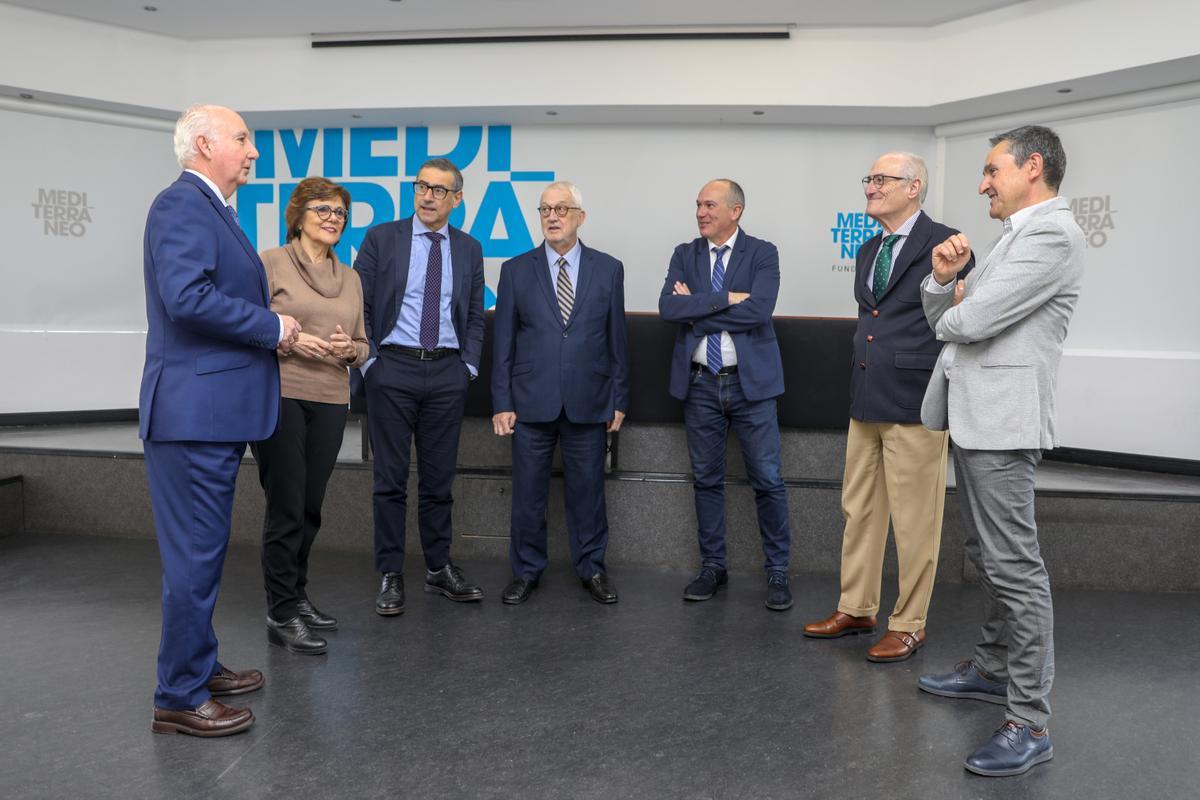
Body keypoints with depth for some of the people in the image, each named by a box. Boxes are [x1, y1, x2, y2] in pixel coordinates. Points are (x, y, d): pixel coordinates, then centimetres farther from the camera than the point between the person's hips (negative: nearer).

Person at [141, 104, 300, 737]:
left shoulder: (209, 209, 18)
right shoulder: (182, 205, -13)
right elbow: (187, 297, -26)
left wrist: (270, 329, 9)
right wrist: (272, 326, -16)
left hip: (213, 412, 11)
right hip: (194, 411, -11)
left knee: (203, 549, 19)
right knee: (194, 555, -4)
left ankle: (198, 667, 33)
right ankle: (180, 699, 8)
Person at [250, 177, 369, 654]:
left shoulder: (350, 278, 14)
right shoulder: (271, 264, -1)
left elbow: (363, 346, 17)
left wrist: (349, 348, -4)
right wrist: (289, 338, -17)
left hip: (330, 403, 5)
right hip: (279, 397, -5)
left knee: (310, 508, 12)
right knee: (286, 508, -4)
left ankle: (297, 597, 26)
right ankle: (282, 615, 5)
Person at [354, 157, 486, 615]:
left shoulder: (469, 250, 9)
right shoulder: (381, 238, 1)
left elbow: (475, 316, 13)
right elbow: (359, 304, 0)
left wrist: (469, 366, 3)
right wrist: (369, 361, -5)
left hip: (448, 373, 3)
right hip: (393, 370, -2)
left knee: (439, 478, 9)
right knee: (391, 478, 1)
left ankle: (439, 569, 20)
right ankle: (391, 575, 10)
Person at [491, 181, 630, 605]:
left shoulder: (608, 269, 4)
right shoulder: (516, 270, 3)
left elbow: (616, 339, 6)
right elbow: (504, 343, 3)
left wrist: (619, 399, 4)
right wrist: (502, 403, -2)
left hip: (588, 403, 0)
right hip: (532, 402, 0)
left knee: (587, 489, 9)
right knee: (528, 491, 7)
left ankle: (592, 569, 24)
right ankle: (526, 571, 22)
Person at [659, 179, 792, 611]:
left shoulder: (762, 254, -2)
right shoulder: (685, 255, 6)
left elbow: (758, 310, -19)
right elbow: (668, 308, -10)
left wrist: (697, 307, -12)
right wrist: (726, 298, -16)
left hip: (751, 381, -3)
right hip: (700, 383, 3)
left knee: (768, 480, 0)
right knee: (707, 479, 11)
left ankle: (777, 572, 14)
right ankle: (712, 567, 24)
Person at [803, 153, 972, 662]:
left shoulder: (942, 244, -8)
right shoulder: (868, 250, 16)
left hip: (913, 407, -8)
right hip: (866, 404, 8)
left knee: (914, 522, 2)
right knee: (859, 511, 14)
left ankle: (909, 625, 15)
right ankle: (856, 610, 28)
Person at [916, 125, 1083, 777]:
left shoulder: (1052, 234, -14)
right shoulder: (1016, 234, 19)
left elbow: (970, 321, -21)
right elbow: (943, 318, 17)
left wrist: (955, 308, 2)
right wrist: (943, 277, -4)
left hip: (1002, 419, -10)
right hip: (973, 415, 11)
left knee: (1014, 565, -8)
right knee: (986, 554, 19)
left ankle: (1029, 721, -2)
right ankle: (993, 668, 34)